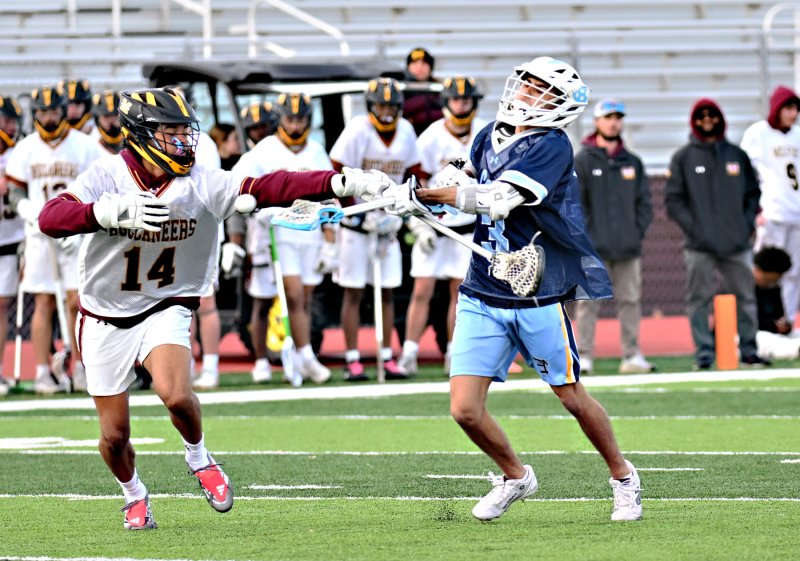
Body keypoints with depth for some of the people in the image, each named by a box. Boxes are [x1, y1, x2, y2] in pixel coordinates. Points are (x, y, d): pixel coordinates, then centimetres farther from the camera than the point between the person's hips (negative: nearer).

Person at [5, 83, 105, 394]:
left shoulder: (85, 147, 0)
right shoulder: (26, 149, 5)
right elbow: (15, 192, 10)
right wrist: (31, 213, -10)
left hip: (77, 236, -1)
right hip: (39, 235, 1)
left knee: (77, 301, -6)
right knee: (44, 303, 0)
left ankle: (80, 366, 4)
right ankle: (44, 371, 2)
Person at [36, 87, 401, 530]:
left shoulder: (201, 184, -12)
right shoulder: (107, 177, -16)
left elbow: (267, 189, -22)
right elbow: (51, 218, -32)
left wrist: (341, 183, -35)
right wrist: (114, 211, -49)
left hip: (165, 310, 0)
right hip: (105, 320, 0)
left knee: (175, 394, -28)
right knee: (115, 436, 4)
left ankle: (198, 456, 5)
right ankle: (134, 494, 38)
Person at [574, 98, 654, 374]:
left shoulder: (633, 162, 14)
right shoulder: (582, 160, 1)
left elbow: (644, 201, 15)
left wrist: (638, 230, 2)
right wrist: (582, 234, -10)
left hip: (628, 247, 4)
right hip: (594, 247, -4)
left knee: (631, 300, 5)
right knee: (588, 302, -5)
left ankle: (632, 356, 9)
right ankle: (583, 356, -4)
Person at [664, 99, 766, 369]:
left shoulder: (737, 155, 12)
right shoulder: (683, 158, 4)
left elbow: (753, 193, 17)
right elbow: (673, 199, 1)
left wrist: (748, 223, 2)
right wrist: (692, 227, -11)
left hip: (736, 244, 2)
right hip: (699, 245, -2)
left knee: (745, 296, 3)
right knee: (699, 299, -4)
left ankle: (749, 350, 11)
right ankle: (704, 353, 0)